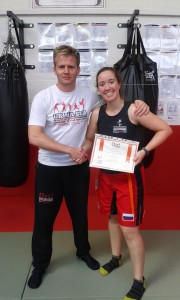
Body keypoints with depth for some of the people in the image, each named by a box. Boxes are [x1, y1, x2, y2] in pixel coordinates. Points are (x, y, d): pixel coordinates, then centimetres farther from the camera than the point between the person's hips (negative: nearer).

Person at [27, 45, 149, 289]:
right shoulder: (43, 98, -11)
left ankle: (83, 251, 46)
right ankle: (40, 264, 33)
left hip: (78, 166, 2)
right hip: (49, 167, -2)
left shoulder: (89, 95, -4)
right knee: (44, 218, 11)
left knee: (80, 213, 20)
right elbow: (34, 137, -18)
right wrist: (69, 150, -23)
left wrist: (138, 102, -13)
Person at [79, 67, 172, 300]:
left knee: (129, 229, -1)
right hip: (106, 175, 6)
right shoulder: (97, 113, -2)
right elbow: (90, 139, 12)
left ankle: (139, 281, 19)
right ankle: (116, 258, 48)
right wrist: (82, 152, -9)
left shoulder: (133, 110, -18)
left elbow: (165, 130, -13)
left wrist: (144, 151, -24)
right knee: (112, 217, 22)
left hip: (130, 176, -6)